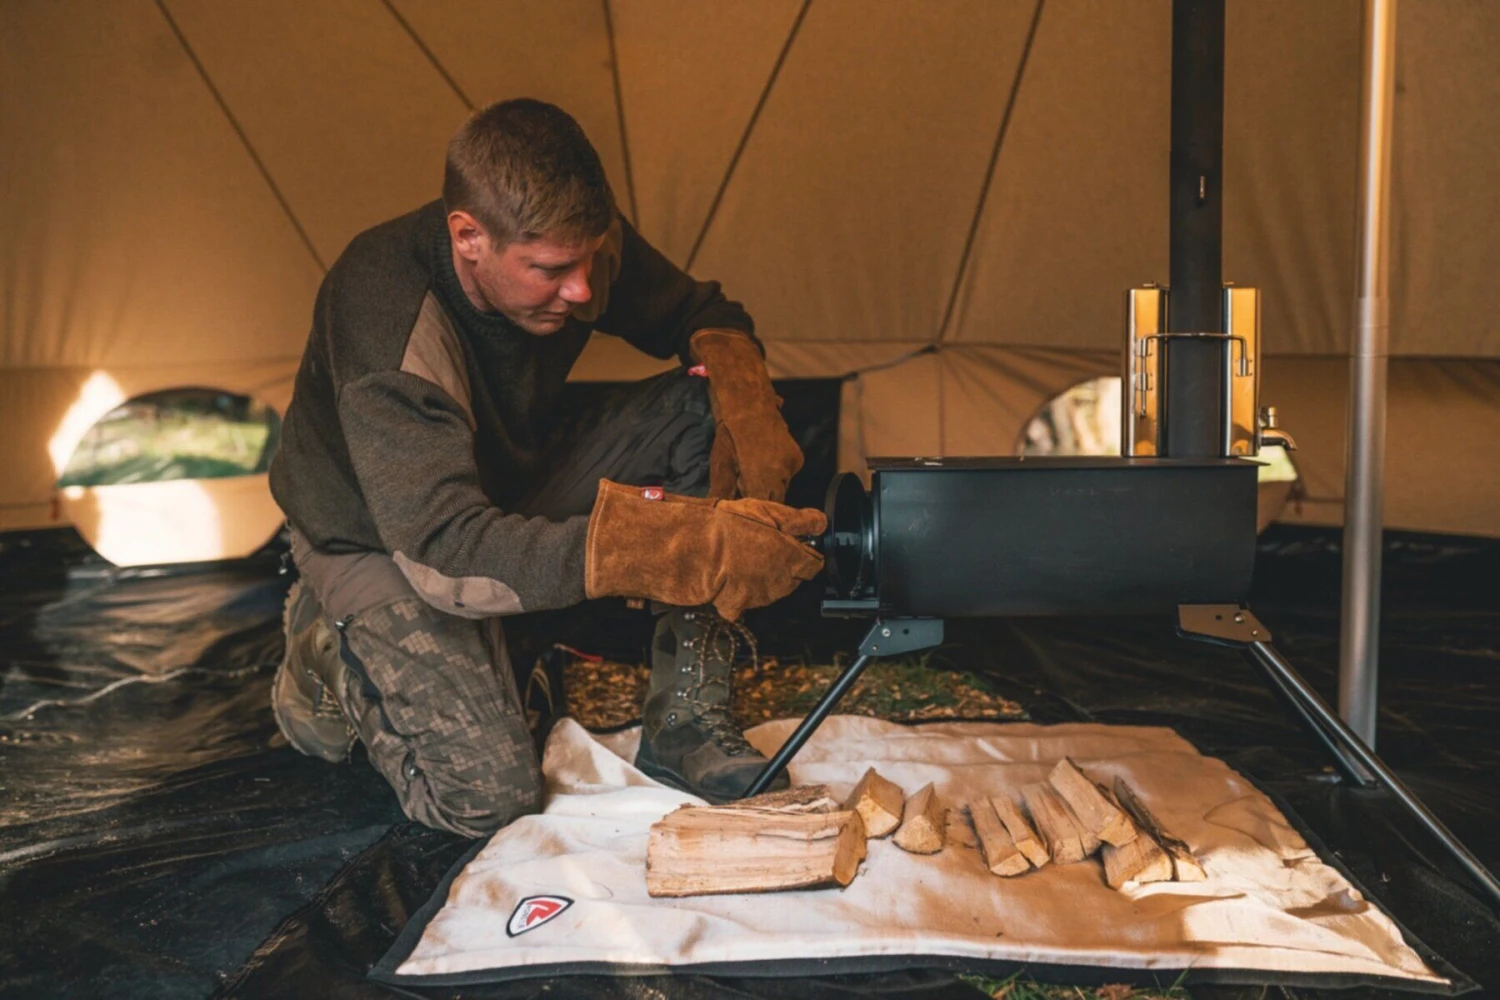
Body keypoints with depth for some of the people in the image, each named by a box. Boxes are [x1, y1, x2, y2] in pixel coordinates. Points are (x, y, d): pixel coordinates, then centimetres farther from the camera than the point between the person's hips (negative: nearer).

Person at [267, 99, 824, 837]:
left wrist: (745, 401, -27)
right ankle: (329, 653, 10)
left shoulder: (571, 245, -18)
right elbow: (445, 547, -43)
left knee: (702, 409, -17)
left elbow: (706, 314, -1)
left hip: (514, 489, 6)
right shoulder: (384, 313, -36)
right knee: (486, 795, -20)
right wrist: (685, 547, -53)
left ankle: (683, 719, -12)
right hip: (381, 540, -5)